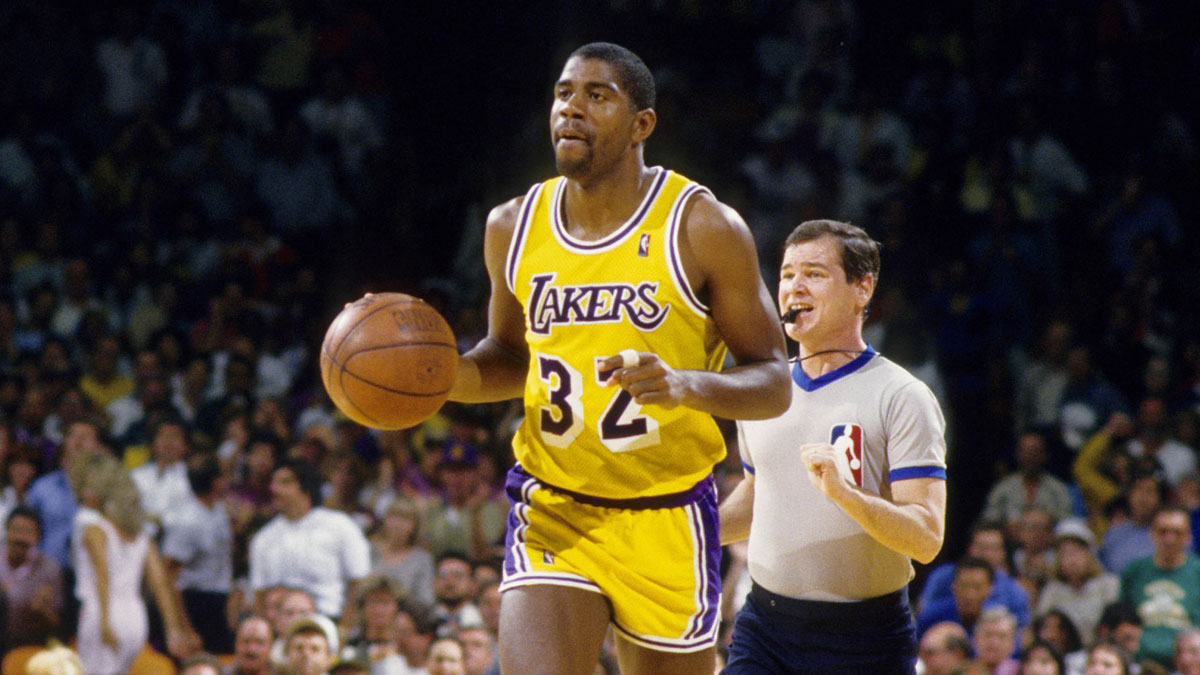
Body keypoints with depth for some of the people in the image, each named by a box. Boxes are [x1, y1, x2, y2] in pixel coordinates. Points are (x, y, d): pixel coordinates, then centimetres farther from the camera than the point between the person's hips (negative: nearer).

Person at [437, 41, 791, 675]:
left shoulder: (703, 229, -9)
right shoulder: (513, 227, 3)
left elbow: (773, 382, -6)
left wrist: (687, 384, -27)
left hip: (666, 521, -2)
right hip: (552, 514, 2)